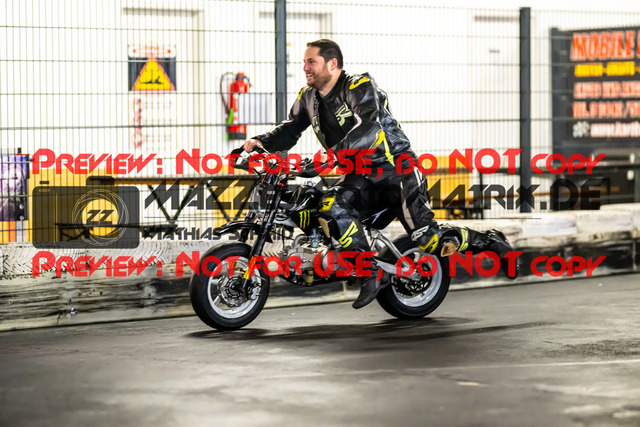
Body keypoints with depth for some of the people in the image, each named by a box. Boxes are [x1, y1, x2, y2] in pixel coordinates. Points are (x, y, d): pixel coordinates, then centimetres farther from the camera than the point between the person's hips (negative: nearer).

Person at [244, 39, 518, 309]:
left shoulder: (359, 87, -17)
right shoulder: (308, 97, 7)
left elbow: (369, 126, -33)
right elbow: (289, 130, 13)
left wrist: (334, 154, -46)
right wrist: (260, 143, -9)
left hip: (396, 167, -6)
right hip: (360, 176, 6)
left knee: (426, 237, -17)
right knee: (330, 208, -26)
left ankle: (490, 242, 9)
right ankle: (372, 274, -20)